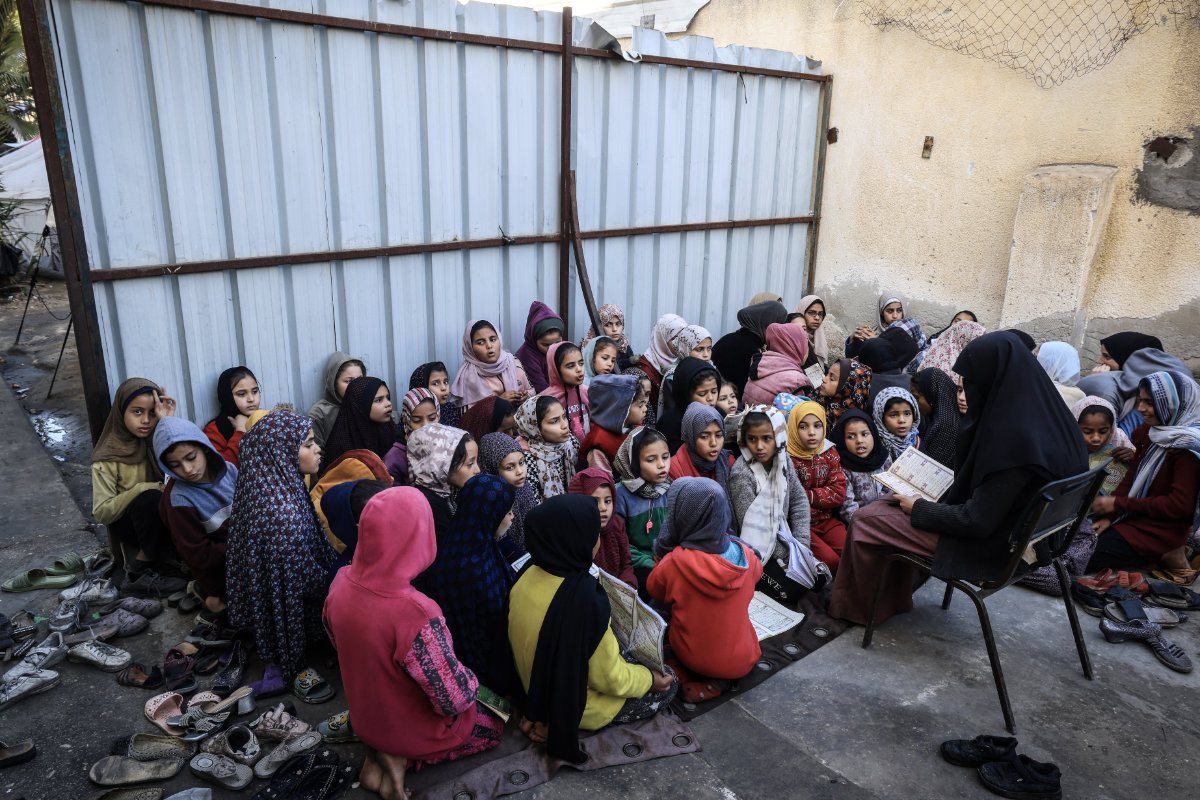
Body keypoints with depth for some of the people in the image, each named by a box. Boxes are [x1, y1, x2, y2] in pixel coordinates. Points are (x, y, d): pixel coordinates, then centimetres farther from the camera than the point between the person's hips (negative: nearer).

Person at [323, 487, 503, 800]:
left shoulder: (341, 582, -19)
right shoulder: (417, 616, -40)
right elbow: (454, 701, -29)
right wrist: (470, 681, -7)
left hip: (364, 718, 6)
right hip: (412, 730, -6)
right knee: (493, 726, 20)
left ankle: (379, 753, 11)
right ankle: (402, 756, 4)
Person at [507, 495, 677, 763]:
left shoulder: (528, 576, -14)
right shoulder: (585, 599, -37)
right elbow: (609, 679, -23)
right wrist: (650, 679, -5)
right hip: (579, 705, -7)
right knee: (666, 686, 12)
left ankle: (543, 718, 14)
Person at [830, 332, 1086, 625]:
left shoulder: (1012, 436, -32)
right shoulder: (1047, 417, -3)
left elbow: (978, 522, -27)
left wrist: (918, 509, -11)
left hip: (987, 547, -10)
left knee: (865, 519, -2)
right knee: (894, 503, 20)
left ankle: (859, 609, 20)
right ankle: (893, 599, 31)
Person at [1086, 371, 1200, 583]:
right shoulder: (1149, 431, 5)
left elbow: (1180, 505, -21)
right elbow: (1131, 478, 7)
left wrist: (1118, 503, -17)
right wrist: (1109, 515, -6)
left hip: (1165, 525, -8)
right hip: (1137, 515, 8)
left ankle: (1166, 556, -2)